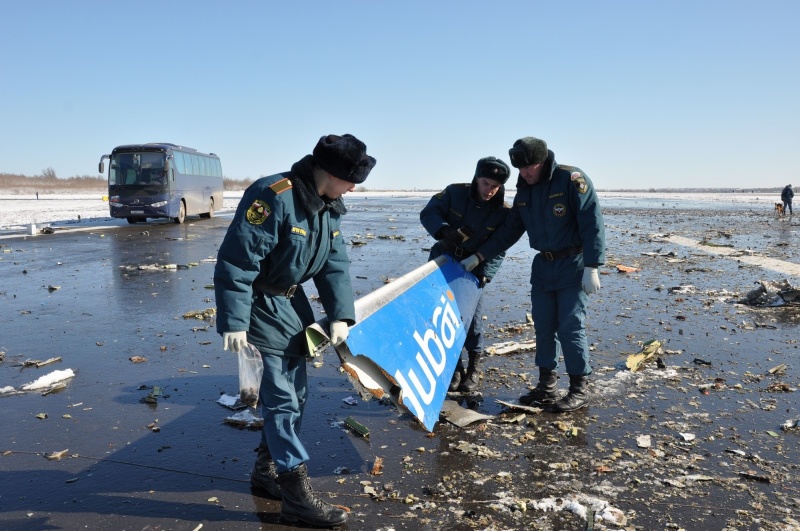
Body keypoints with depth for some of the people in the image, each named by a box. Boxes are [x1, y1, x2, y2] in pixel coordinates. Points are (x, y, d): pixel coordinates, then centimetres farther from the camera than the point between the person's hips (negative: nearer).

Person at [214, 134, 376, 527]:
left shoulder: (329, 207, 2)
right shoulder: (273, 197, -26)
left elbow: (335, 264, 2)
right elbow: (236, 261, -28)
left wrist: (340, 316, -8)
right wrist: (234, 322, -29)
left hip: (292, 304, 9)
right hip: (261, 306, -9)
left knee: (296, 392, 14)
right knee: (282, 399, -7)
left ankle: (267, 469, 32)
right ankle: (296, 496, 3)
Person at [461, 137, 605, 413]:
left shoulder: (571, 179, -14)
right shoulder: (524, 189, 7)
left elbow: (593, 224, -17)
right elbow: (509, 231, 14)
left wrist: (591, 268, -22)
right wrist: (478, 257, 9)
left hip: (572, 264, -7)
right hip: (542, 265, 7)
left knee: (570, 327, -6)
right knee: (543, 326, 8)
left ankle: (580, 389, 6)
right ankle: (547, 387, 18)